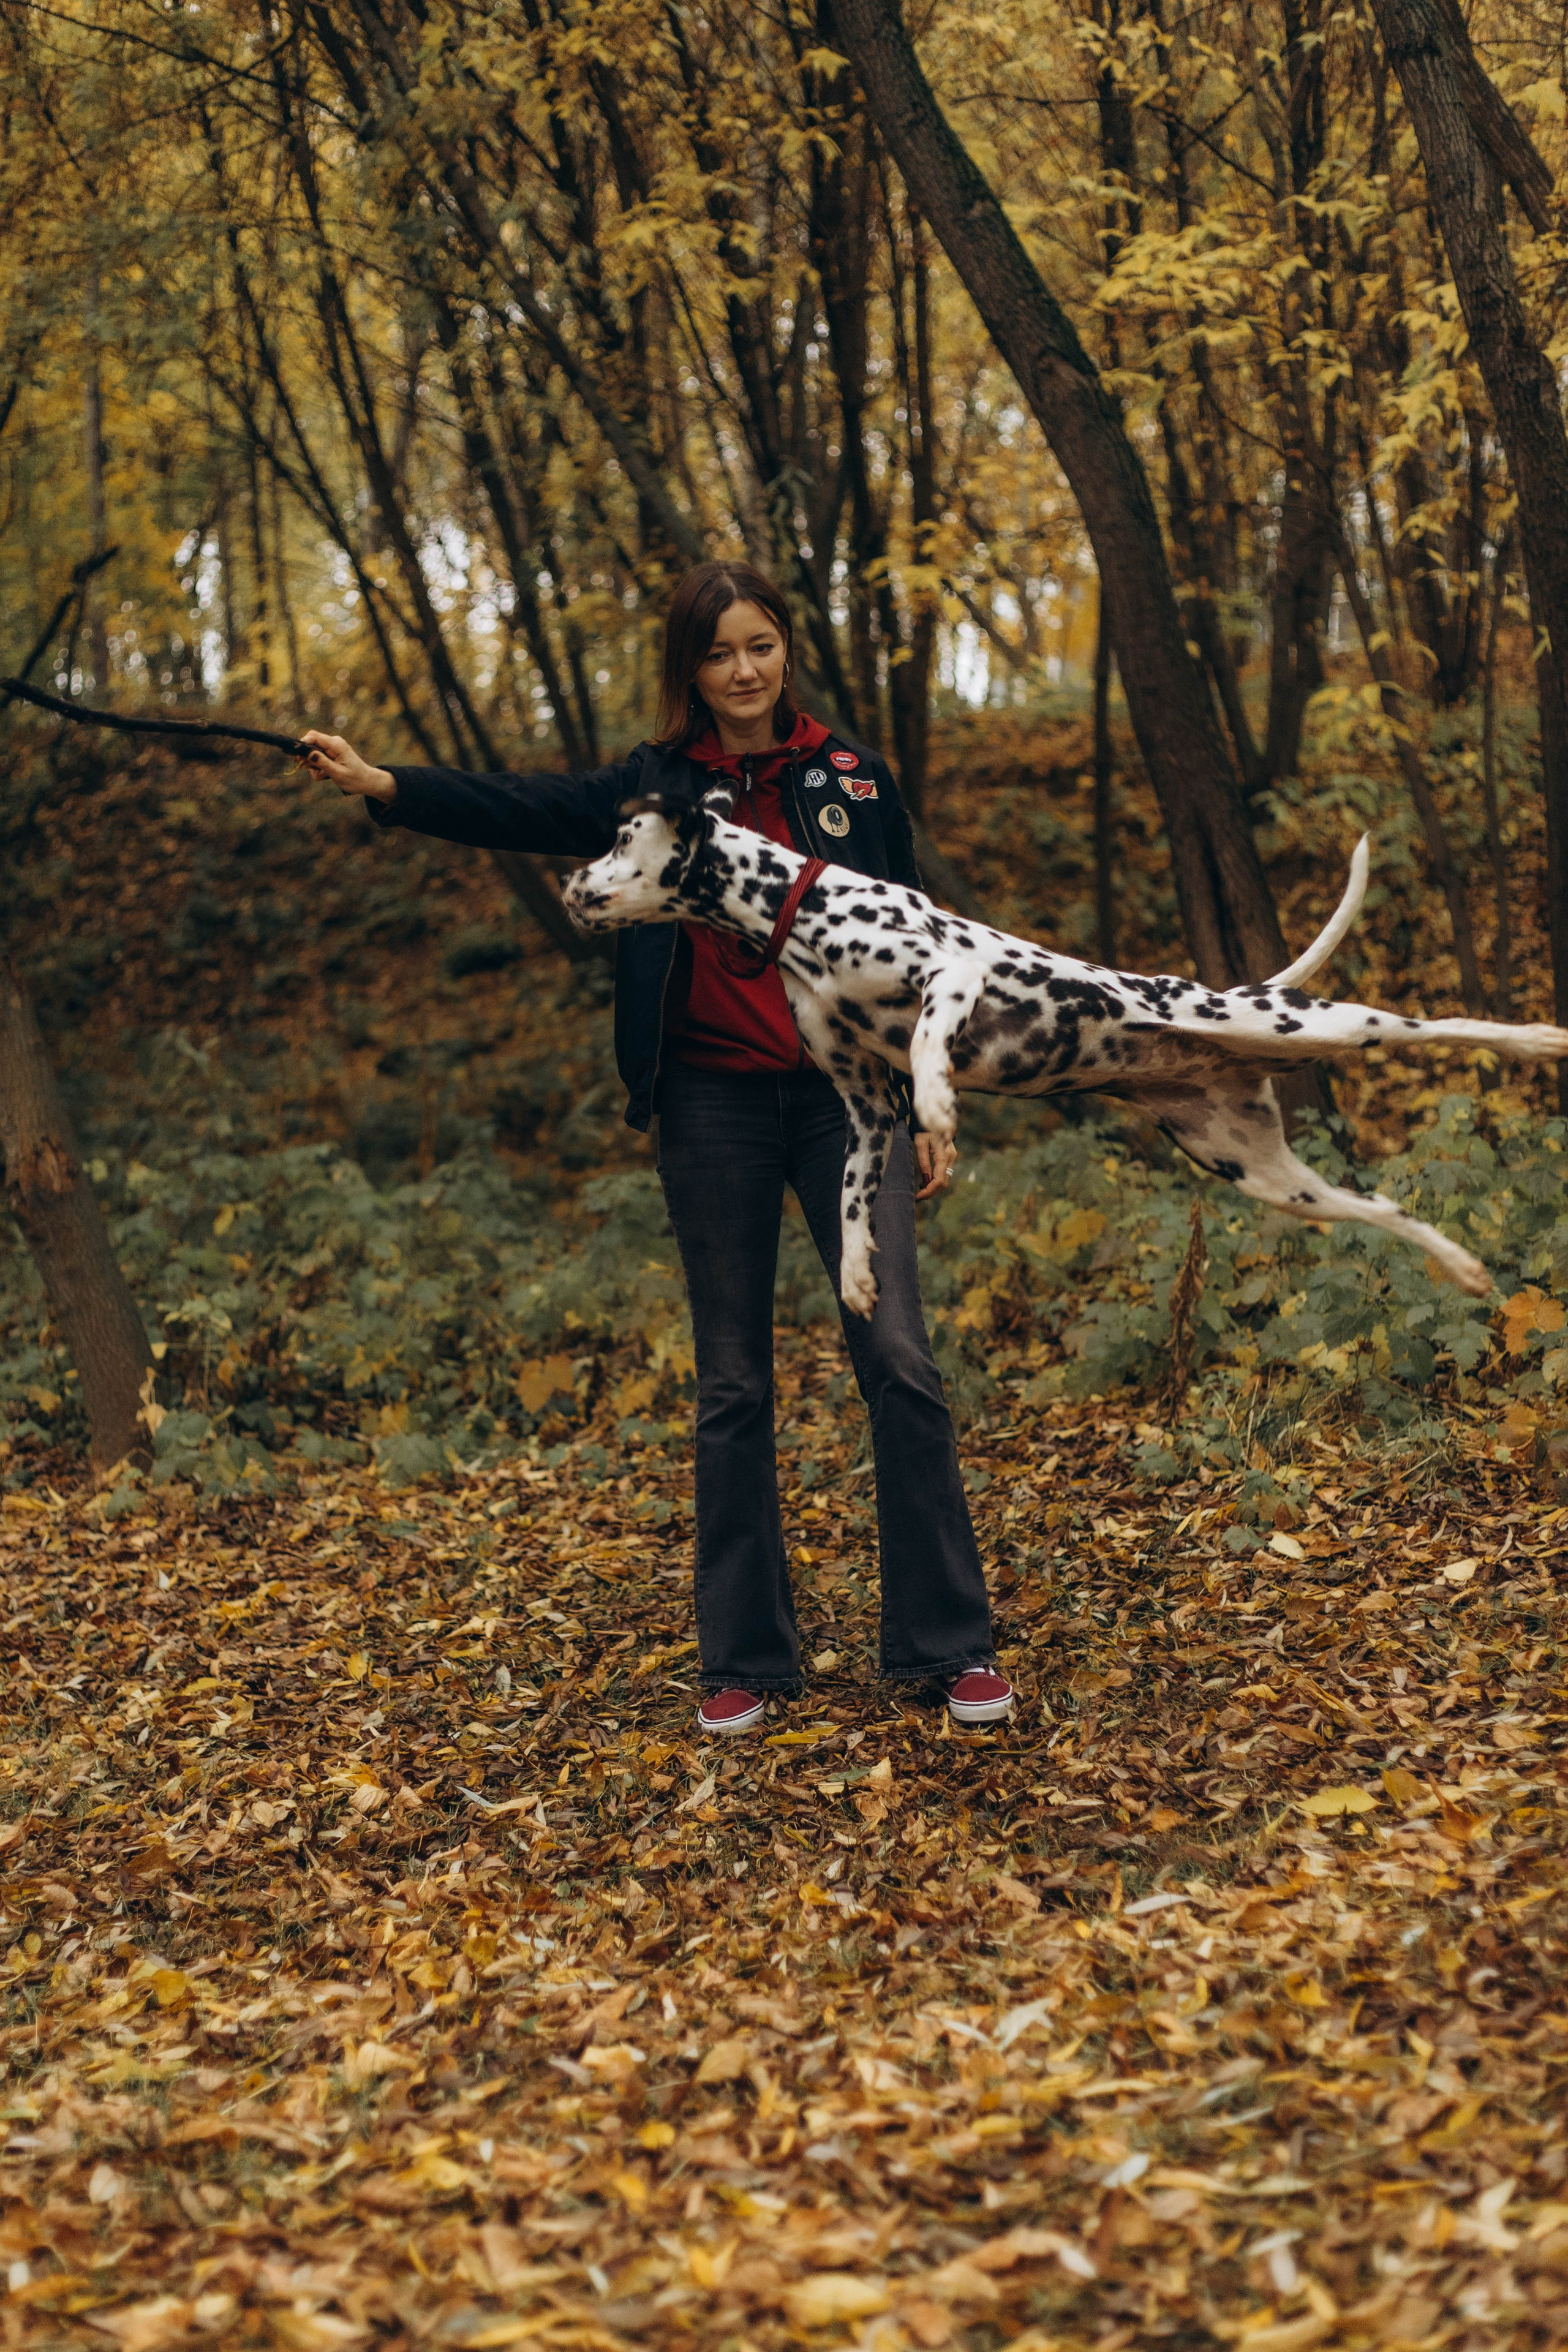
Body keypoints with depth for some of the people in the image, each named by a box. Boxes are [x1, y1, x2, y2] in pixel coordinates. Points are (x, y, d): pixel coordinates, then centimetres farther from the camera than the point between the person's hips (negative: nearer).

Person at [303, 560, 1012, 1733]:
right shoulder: (652, 788, 6)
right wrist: (379, 783, -23)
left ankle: (951, 1644, 5)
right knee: (733, 1382, 7)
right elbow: (520, 809, -8)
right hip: (714, 1107, 1)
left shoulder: (851, 777, 5)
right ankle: (745, 1658, 16)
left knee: (898, 1356, -7)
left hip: (843, 1095, -1)